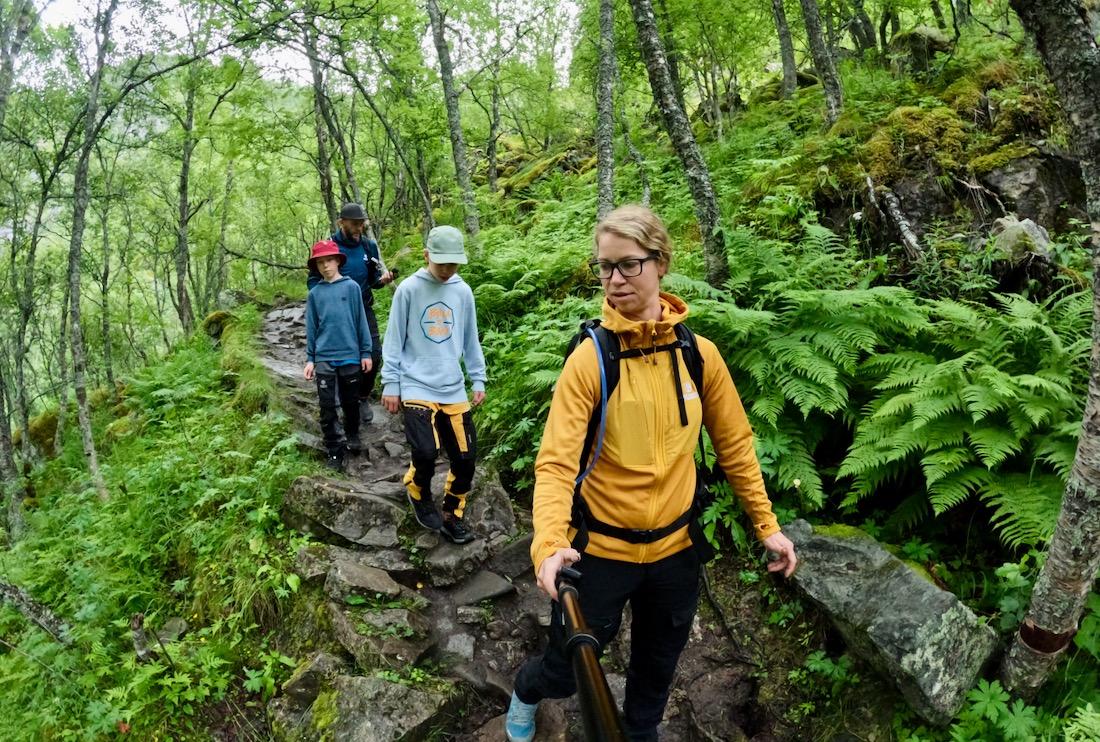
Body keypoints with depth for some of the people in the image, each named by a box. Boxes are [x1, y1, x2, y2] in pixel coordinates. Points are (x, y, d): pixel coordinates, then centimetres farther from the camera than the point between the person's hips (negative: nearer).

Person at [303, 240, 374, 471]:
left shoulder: (351, 287, -2)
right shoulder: (315, 293, 4)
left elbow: (361, 321, 1)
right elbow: (311, 328, 7)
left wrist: (366, 352, 0)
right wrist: (310, 359, 5)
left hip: (350, 356, -1)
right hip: (324, 359, 1)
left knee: (350, 402, 14)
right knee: (327, 407, 2)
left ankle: (352, 437, 37)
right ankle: (334, 452, 11)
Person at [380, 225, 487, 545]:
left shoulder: (463, 291, 6)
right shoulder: (408, 289, -4)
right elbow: (394, 339, 0)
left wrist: (478, 379, 13)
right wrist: (390, 384, -1)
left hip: (454, 390, 4)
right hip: (417, 387, -4)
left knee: (466, 458, 1)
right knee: (426, 452, -17)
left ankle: (452, 516, 24)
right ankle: (420, 496, 17)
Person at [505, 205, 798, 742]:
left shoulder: (700, 355, -7)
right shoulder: (589, 359, -17)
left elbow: (734, 445, 3)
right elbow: (556, 461, -22)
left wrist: (766, 524, 5)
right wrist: (549, 544, -36)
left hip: (675, 550, 3)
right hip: (601, 551, -3)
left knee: (656, 672, 23)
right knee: (568, 671, 15)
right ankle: (526, 691, 50)